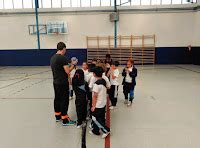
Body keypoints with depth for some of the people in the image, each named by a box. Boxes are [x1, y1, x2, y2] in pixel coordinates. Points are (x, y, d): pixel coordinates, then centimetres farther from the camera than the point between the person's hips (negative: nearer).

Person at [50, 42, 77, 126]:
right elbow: (68, 71, -19)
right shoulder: (63, 58, -18)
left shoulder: (53, 57, 9)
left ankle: (57, 116, 31)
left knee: (57, 98, 17)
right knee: (64, 100, -2)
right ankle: (65, 120, 6)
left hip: (56, 82, 9)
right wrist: (73, 64, -4)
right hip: (62, 83, -9)